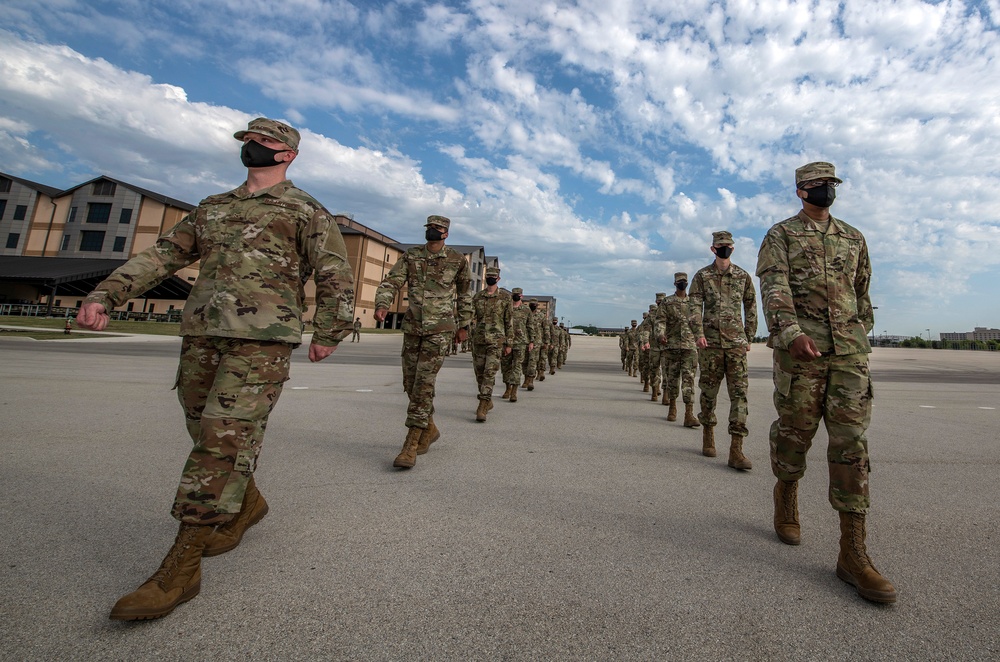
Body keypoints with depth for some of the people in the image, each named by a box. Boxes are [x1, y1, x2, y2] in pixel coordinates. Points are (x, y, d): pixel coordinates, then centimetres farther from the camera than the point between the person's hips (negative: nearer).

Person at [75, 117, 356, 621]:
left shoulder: (305, 210, 6)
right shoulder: (213, 206, 23)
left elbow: (336, 276, 0)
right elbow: (165, 254, 20)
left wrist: (327, 334, -4)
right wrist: (105, 295, 8)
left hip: (261, 342, -6)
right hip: (201, 335, 7)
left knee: (223, 443, -10)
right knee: (207, 435, 13)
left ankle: (181, 569, -1)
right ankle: (249, 504, 35)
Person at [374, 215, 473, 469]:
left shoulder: (457, 260, 2)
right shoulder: (410, 256, 6)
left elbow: (465, 294, 10)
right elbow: (391, 282, -4)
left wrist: (464, 325, 10)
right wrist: (382, 305, -24)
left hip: (440, 329, -4)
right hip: (412, 327, 4)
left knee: (424, 383, -12)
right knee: (411, 383, 9)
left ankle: (411, 445, -6)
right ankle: (430, 429, 30)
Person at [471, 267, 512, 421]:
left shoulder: (505, 297, 1)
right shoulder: (477, 296, 10)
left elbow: (509, 322, 2)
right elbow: (472, 317, 9)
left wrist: (508, 343, -1)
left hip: (496, 341, -4)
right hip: (478, 340, 4)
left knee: (489, 373, -13)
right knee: (479, 373, 11)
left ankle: (482, 408, -14)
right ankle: (488, 402, 29)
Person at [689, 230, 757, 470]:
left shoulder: (743, 276, 11)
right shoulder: (702, 275, 5)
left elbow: (751, 308, 14)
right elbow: (695, 306, -3)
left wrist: (749, 338, 10)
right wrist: (698, 334, -16)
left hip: (736, 342, 1)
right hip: (710, 342, -1)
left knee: (739, 392, -6)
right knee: (709, 391, 6)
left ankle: (736, 450, -5)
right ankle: (708, 435, 24)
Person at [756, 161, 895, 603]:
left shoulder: (853, 237, 21)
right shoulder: (781, 235, 6)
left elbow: (863, 293, 23)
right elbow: (773, 286, -10)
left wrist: (861, 336, 18)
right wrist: (791, 332, -25)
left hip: (849, 350, 4)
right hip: (800, 347, -3)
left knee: (852, 441, -3)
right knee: (794, 431, 3)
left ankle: (853, 552, 0)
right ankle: (786, 500, 29)